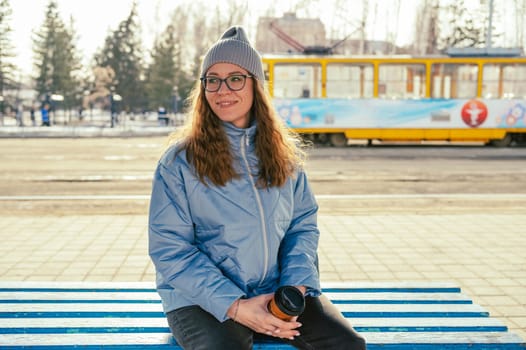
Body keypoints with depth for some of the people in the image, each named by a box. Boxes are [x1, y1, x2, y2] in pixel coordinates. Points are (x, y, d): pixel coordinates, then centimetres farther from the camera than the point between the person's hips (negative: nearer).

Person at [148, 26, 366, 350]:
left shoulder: (284, 152, 7)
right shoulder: (179, 161, -6)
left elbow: (304, 225, 8)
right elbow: (170, 250, -9)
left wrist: (296, 287, -10)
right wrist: (235, 307, -17)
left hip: (278, 291, 3)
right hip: (202, 299, -3)